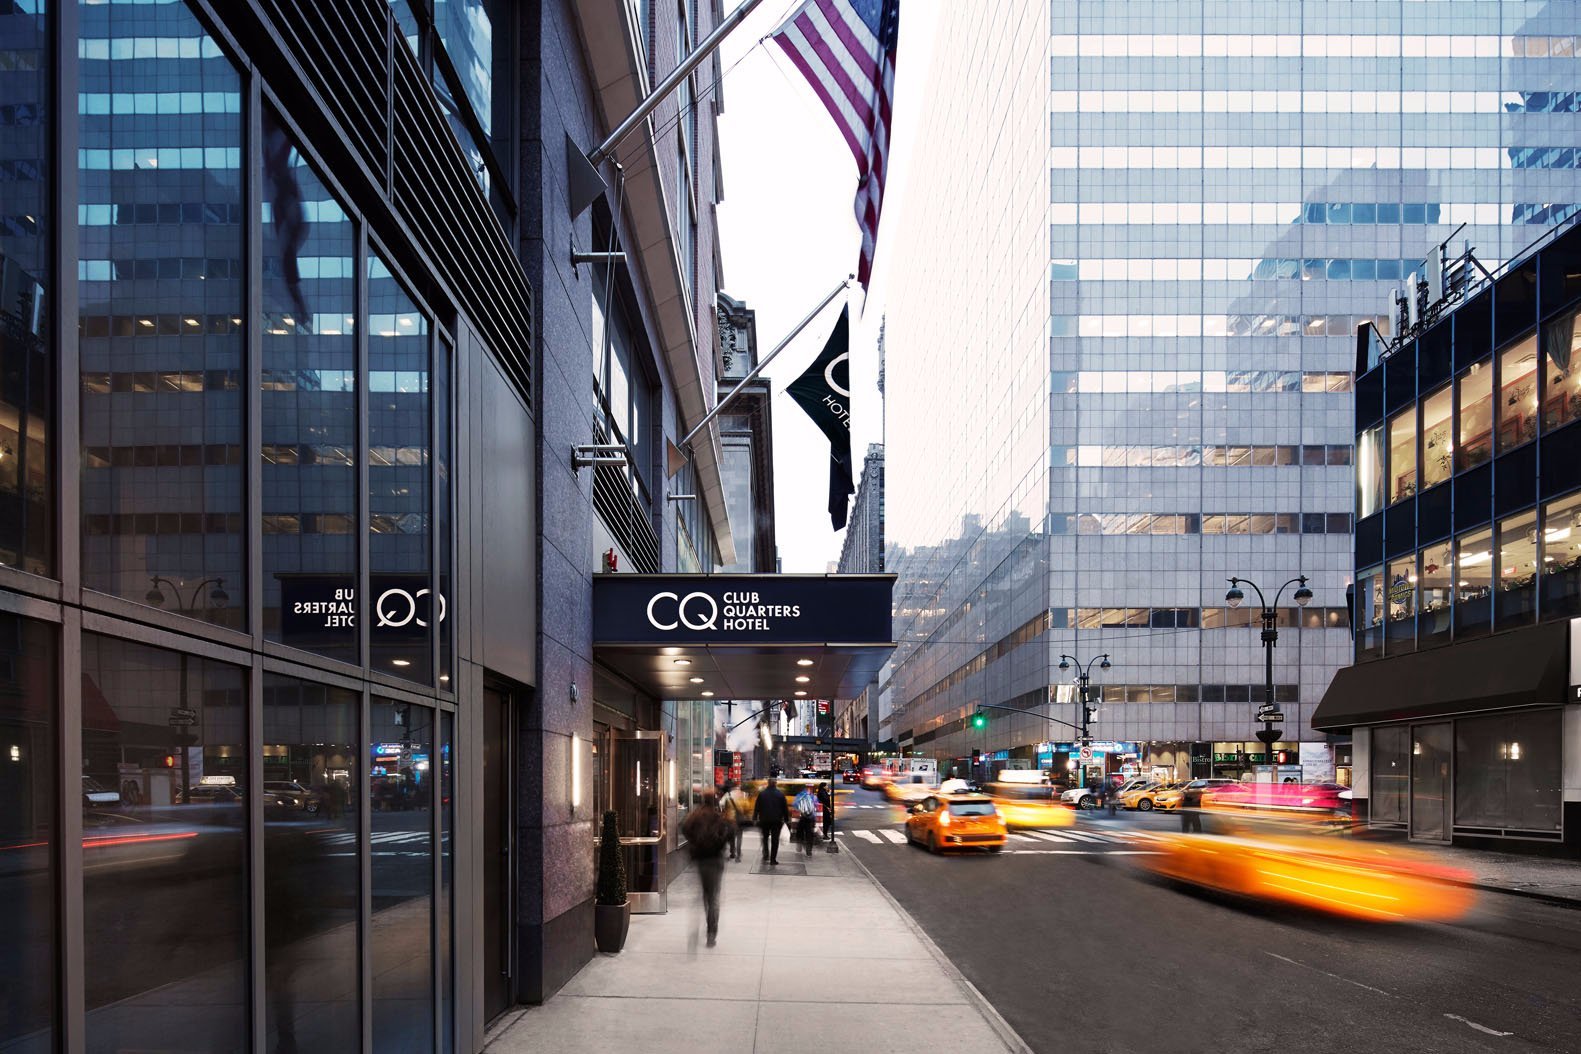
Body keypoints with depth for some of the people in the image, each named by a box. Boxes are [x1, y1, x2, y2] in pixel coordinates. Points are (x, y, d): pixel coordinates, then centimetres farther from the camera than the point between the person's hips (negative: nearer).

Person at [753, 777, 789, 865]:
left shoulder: (762, 793, -3)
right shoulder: (780, 794, -3)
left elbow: (756, 807, 0)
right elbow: (785, 808, 1)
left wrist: (754, 818, 7)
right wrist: (786, 819, 8)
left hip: (764, 820, 1)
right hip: (777, 820, -1)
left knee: (765, 837, 20)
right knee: (775, 840, 2)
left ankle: (766, 854, 9)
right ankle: (773, 859, -1)